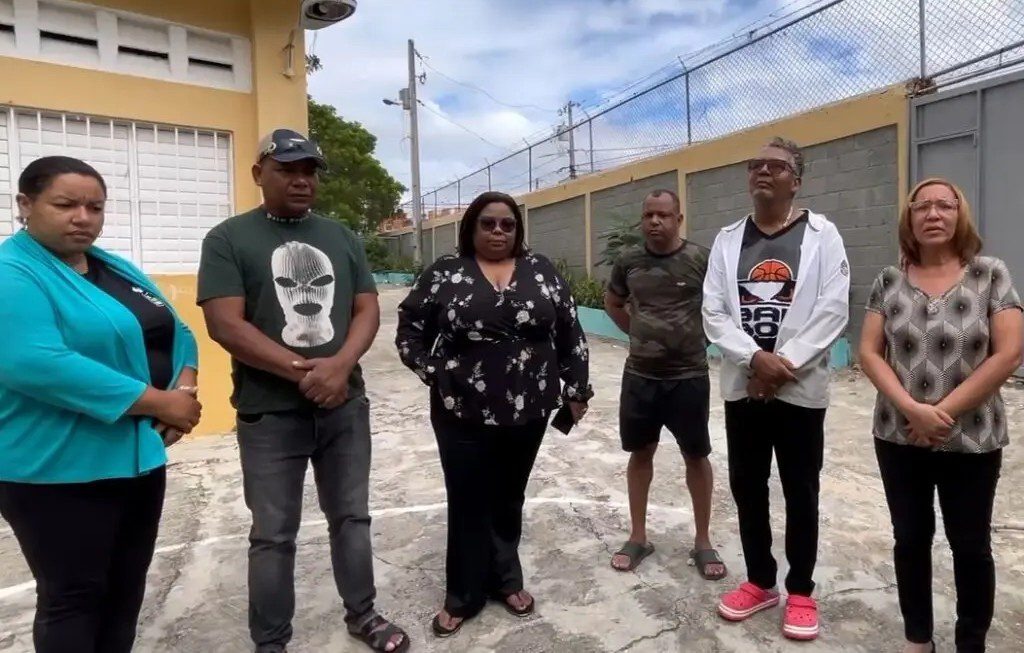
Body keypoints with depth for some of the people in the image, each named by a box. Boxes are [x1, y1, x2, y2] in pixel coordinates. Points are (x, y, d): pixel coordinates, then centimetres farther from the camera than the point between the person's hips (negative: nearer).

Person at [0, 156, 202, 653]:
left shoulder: (118, 269, 11)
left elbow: (174, 333, 12)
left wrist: (184, 390, -9)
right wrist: (158, 402, -24)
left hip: (140, 455, 7)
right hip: (59, 469, -7)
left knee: (127, 588, 18)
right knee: (73, 596, 7)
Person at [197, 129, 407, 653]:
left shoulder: (341, 237, 8)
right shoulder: (228, 239, -3)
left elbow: (367, 309, 3)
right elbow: (225, 324, -13)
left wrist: (340, 365, -16)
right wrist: (303, 370, -18)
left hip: (346, 405, 4)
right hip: (269, 414, -3)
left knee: (352, 517, 16)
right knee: (273, 535, 9)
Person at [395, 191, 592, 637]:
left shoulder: (541, 270, 4)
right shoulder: (444, 273, -1)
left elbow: (570, 333, 6)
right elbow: (409, 330, 3)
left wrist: (576, 389, 5)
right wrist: (434, 374, -5)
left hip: (527, 413, 2)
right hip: (462, 414, -2)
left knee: (509, 499, 16)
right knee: (467, 503, 8)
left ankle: (505, 580, 35)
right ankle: (463, 596, 26)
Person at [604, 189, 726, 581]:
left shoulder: (701, 259, -10)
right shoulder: (628, 261, 0)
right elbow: (612, 303, 17)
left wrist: (705, 335, -1)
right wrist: (636, 332, 6)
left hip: (688, 377, -3)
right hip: (639, 376, 3)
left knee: (696, 456, 9)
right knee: (640, 453, 12)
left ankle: (703, 543, 25)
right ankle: (638, 537, 27)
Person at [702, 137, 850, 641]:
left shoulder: (821, 235, 0)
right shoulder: (728, 239, 7)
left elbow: (833, 311, -8)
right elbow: (713, 312, -1)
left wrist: (784, 364, -15)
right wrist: (754, 359, -14)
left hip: (800, 389, -3)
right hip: (741, 387, 3)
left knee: (801, 494, 8)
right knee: (746, 488, 11)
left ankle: (800, 592, 26)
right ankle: (759, 581, 30)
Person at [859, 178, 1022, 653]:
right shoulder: (889, 281, 2)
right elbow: (869, 352, -2)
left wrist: (945, 411, -14)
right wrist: (911, 408, -15)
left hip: (972, 440, -2)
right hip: (899, 437, 2)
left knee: (970, 546, 11)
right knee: (911, 539, 13)